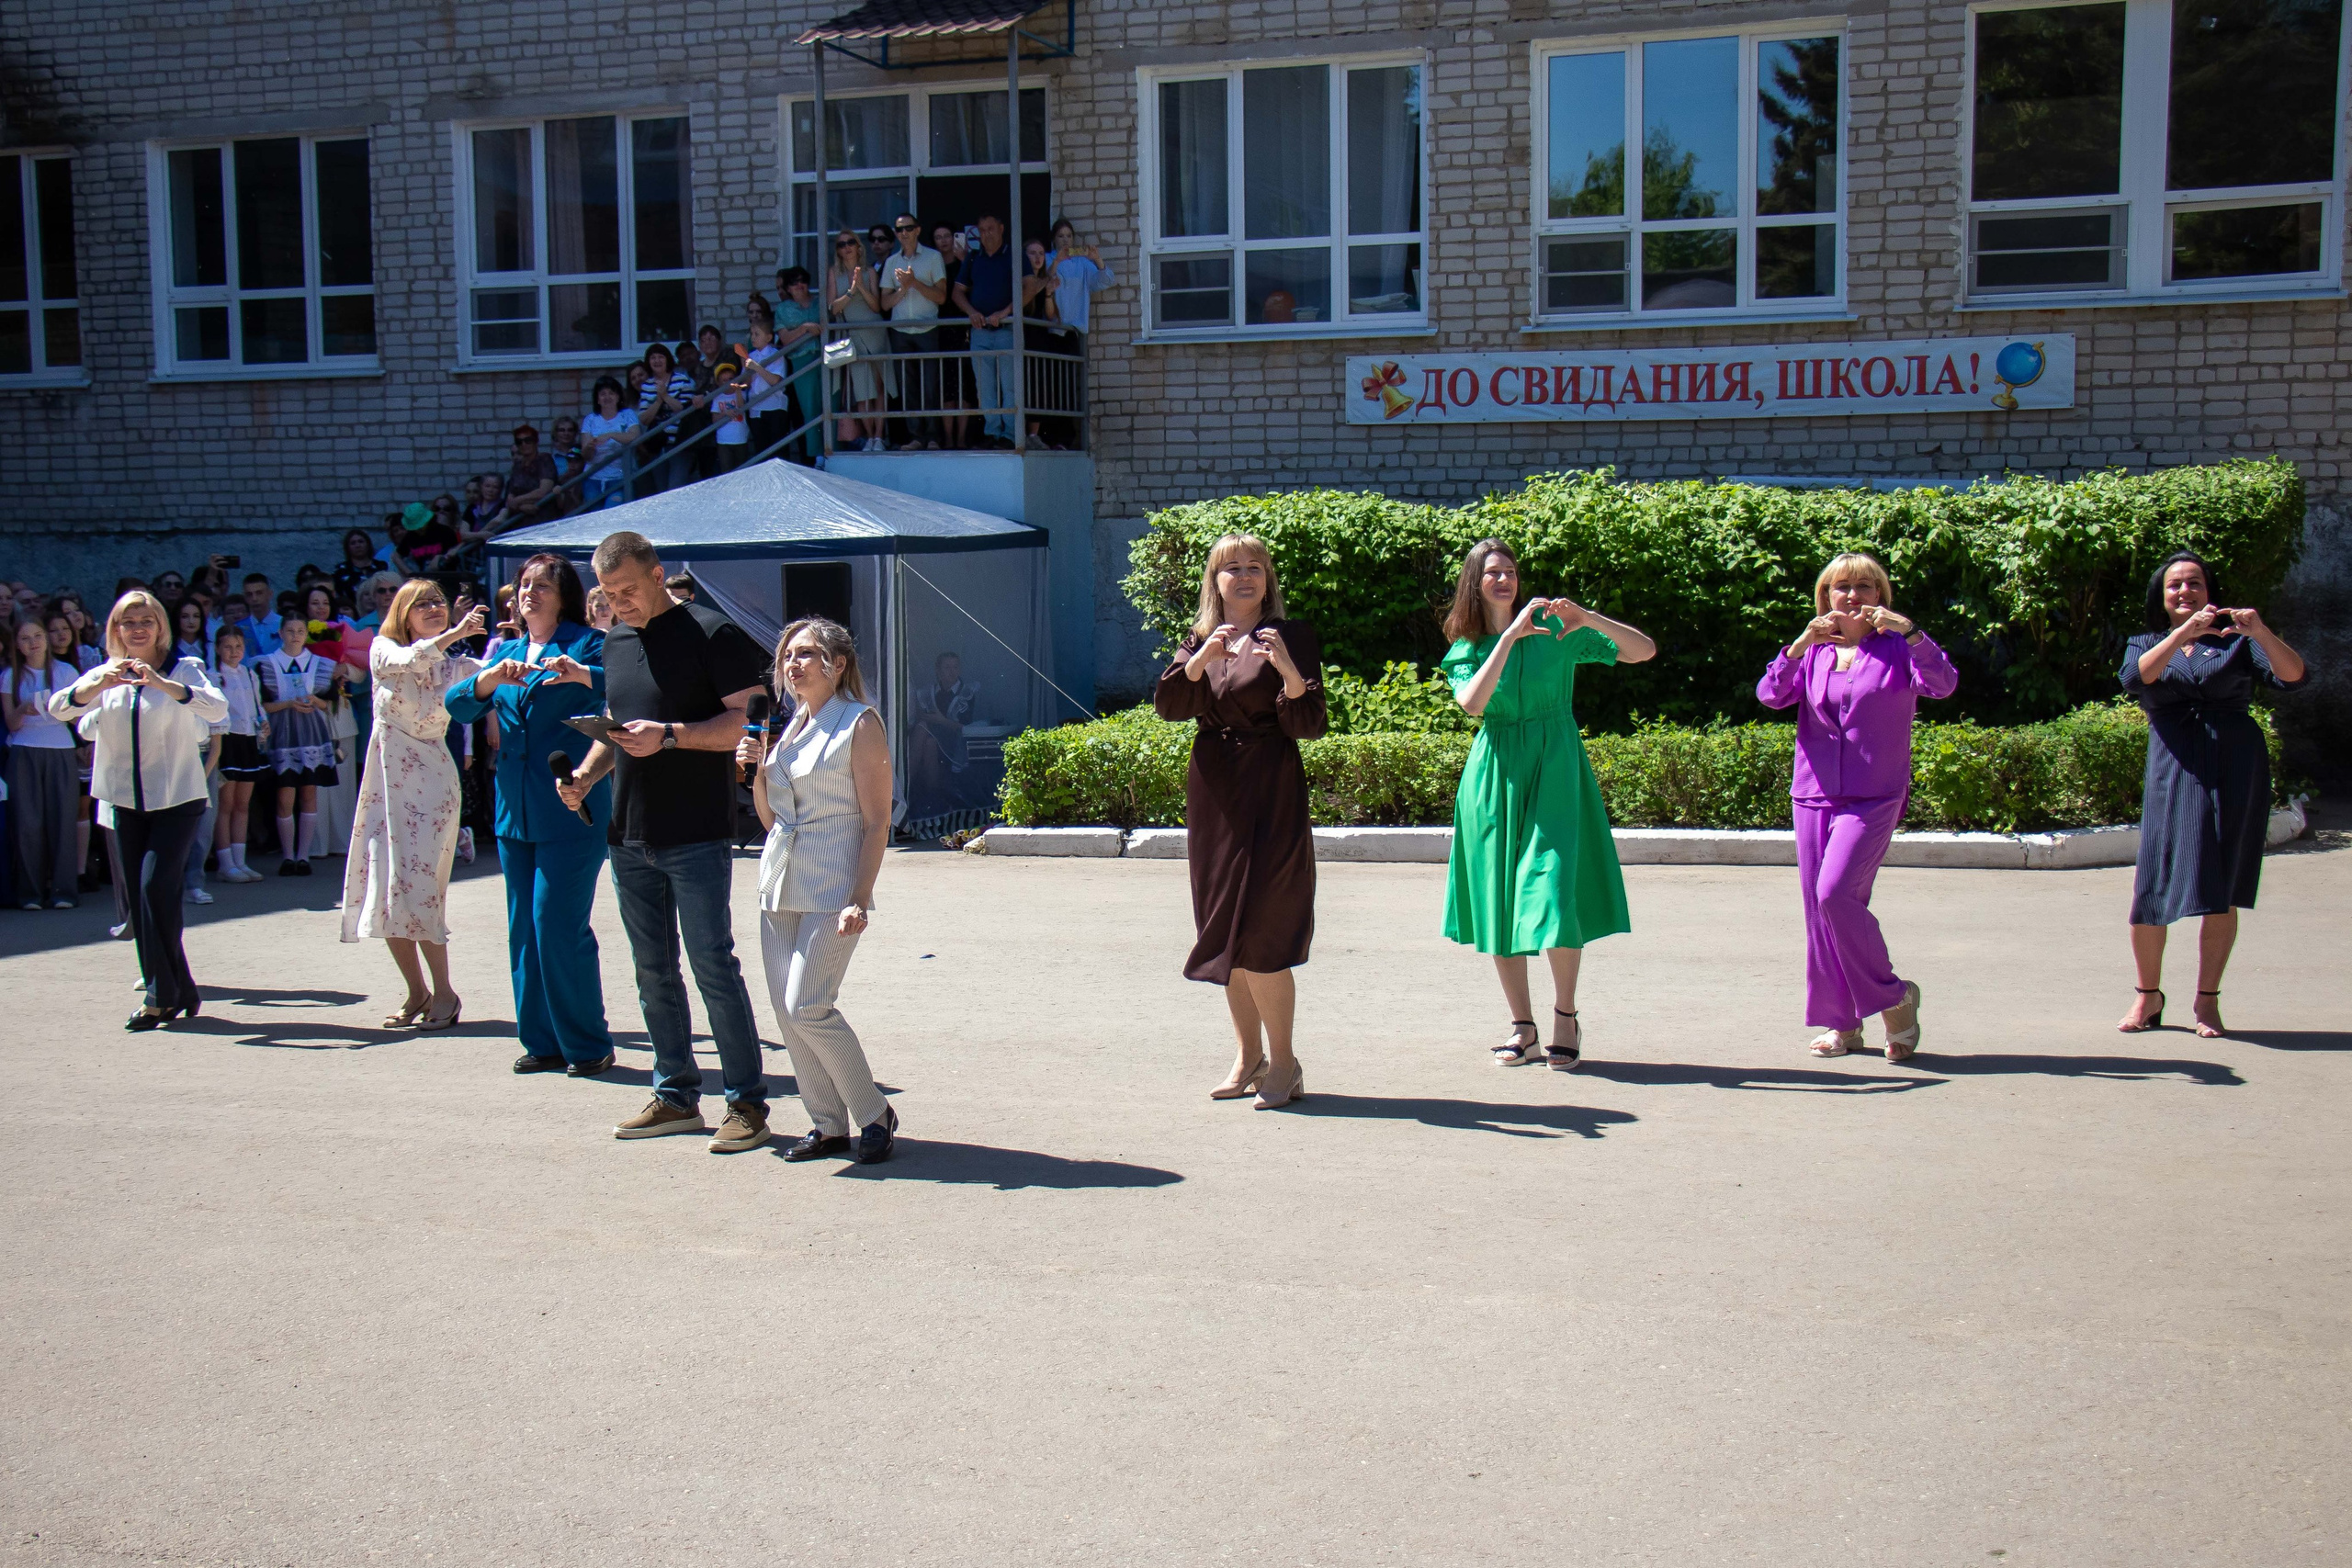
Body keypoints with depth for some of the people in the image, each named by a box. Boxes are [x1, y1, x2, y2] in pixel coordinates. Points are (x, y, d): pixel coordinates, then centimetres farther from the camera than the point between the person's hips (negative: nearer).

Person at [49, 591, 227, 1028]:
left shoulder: (183, 670, -3)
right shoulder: (106, 675, 7)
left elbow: (217, 707, -21)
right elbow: (58, 708, -8)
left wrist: (161, 683, -35)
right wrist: (100, 684, -27)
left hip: (177, 798, -4)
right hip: (128, 801, 4)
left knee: (156, 886, -16)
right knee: (141, 898, 5)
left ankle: (162, 995, -9)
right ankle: (176, 992, 14)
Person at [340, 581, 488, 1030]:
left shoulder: (455, 666, 4)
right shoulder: (383, 650, 4)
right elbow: (406, 662, -19)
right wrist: (452, 635, -26)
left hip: (431, 779, -2)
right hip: (386, 781, 2)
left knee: (415, 885, -12)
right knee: (384, 889, 2)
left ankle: (443, 993, 0)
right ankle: (416, 992, 15)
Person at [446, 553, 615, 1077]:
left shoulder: (586, 645, -1)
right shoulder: (505, 651, 17)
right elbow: (458, 704, 6)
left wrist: (581, 674, -36)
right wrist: (492, 677, -13)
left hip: (570, 810, -6)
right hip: (514, 811, 6)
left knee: (559, 929, -8)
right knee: (523, 931, 9)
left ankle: (588, 1044, 4)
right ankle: (542, 1042, 18)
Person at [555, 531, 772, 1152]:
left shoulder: (713, 634, -6)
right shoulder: (616, 642, 16)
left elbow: (743, 722, -12)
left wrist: (670, 735, -23)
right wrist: (584, 775, 7)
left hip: (698, 838, -7)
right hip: (630, 838, 7)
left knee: (713, 967, -7)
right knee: (654, 972, 11)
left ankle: (747, 1102, 1)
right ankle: (676, 1096, 21)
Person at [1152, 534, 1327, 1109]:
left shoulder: (1293, 636, -2)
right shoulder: (1199, 640, 12)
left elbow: (1308, 725, -9)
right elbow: (1167, 705, -2)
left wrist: (1289, 670, -25)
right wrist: (1200, 660, -17)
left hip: (1271, 793, -5)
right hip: (1213, 794, 5)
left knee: (1259, 932, -10)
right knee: (1225, 929, 9)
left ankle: (1283, 1061, 2)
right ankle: (1248, 1054, 20)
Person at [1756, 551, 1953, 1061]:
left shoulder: (1897, 648, 3)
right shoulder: (1813, 652, 12)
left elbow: (1943, 684, -14)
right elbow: (1770, 695, -2)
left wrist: (1910, 631, -25)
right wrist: (1800, 646, -15)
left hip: (1875, 798, -4)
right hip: (1813, 794, 4)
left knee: (1836, 894, -19)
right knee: (1818, 907, 4)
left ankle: (1893, 998, -1)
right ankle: (1841, 1023, 15)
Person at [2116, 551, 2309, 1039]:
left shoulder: (2237, 642, 13)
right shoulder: (2146, 644, 15)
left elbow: (2293, 677, -2)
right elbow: (2136, 678, -8)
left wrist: (2261, 633, -18)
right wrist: (2183, 633, -20)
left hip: (2237, 768, 0)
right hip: (2174, 772, 0)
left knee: (2222, 892, 0)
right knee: (2153, 887, -7)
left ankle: (2207, 1001, 10)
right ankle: (2148, 996, 9)